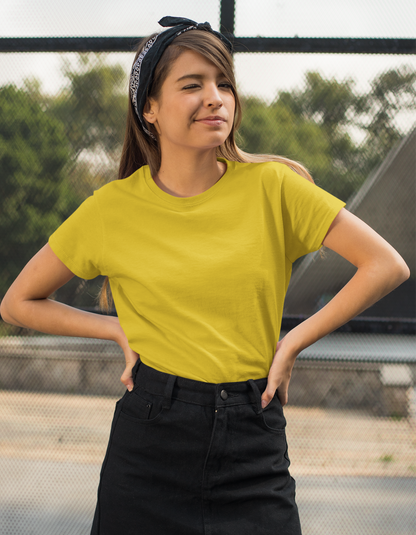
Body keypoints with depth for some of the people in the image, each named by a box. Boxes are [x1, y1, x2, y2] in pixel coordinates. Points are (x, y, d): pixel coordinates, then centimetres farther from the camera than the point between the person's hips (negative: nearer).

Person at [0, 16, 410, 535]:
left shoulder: (271, 186, -3)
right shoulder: (114, 208, -2)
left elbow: (387, 265, -1)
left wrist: (293, 342, -3)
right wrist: (121, 331, 1)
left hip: (253, 449, 0)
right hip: (149, 439, 0)